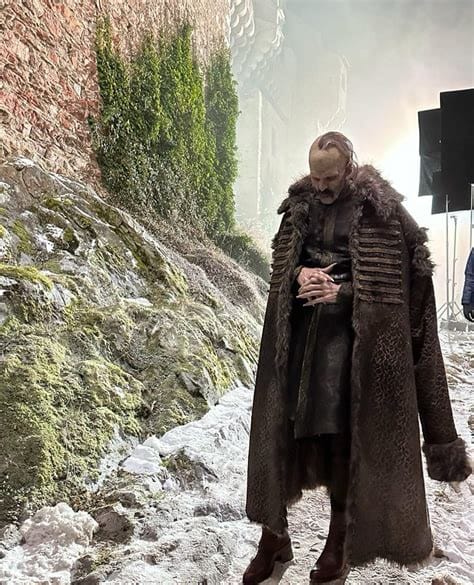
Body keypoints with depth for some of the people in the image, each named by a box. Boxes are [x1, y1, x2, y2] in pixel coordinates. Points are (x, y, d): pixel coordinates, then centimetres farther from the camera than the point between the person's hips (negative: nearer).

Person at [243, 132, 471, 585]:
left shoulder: (379, 210, -6)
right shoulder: (300, 204, 8)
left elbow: (392, 279, -7)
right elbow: (280, 258, 13)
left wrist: (341, 292, -17)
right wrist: (300, 274, -9)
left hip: (350, 334, -4)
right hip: (297, 329, 5)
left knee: (341, 434, -1)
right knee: (279, 426, 6)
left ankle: (340, 539, 22)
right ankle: (273, 533, 23)